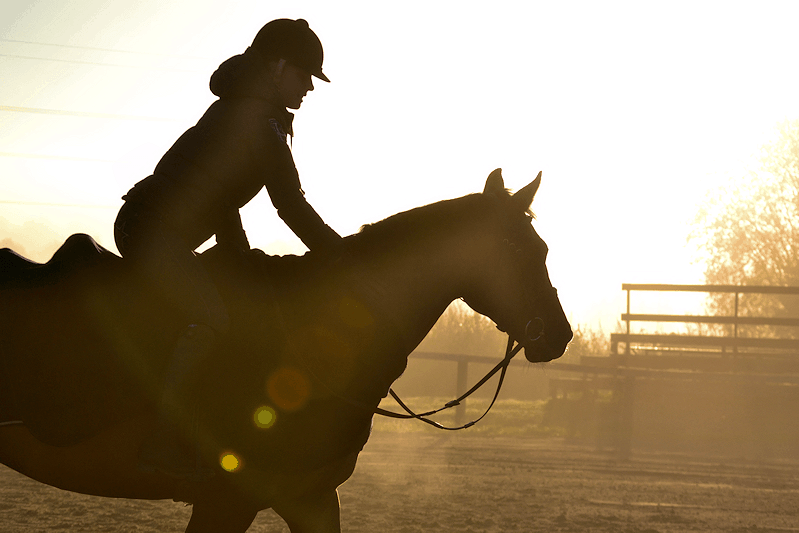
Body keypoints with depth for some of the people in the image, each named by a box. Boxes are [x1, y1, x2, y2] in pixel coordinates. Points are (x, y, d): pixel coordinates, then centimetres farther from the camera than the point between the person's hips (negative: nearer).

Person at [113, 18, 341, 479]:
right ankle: (165, 443, -26)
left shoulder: (237, 110, 18)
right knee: (212, 318, -25)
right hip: (157, 231, -11)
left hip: (147, 228, 11)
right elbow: (292, 207, -13)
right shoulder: (260, 122, -13)